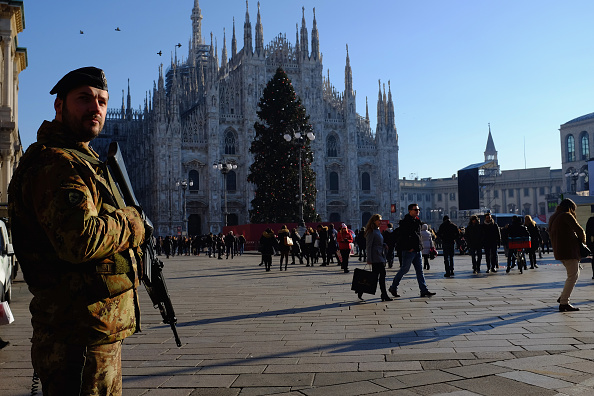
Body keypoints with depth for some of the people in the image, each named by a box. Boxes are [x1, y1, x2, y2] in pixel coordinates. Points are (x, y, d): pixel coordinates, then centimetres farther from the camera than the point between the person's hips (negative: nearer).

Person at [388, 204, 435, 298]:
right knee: (404, 269, -2)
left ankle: (424, 290, 6)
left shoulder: (417, 221, 15)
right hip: (409, 251, -8)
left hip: (417, 250, 8)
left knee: (419, 270, 6)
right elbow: (401, 236, -18)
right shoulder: (405, 222, -13)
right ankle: (393, 288, 12)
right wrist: (409, 248, -18)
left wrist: (420, 246, 16)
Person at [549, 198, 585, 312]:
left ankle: (563, 297, 17)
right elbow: (579, 230, -13)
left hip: (558, 251, 9)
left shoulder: (552, 218, 18)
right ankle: (564, 303, -7)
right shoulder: (567, 215, -9)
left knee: (574, 274, 21)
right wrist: (583, 240, 7)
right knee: (573, 276, -5)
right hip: (569, 250, -9)